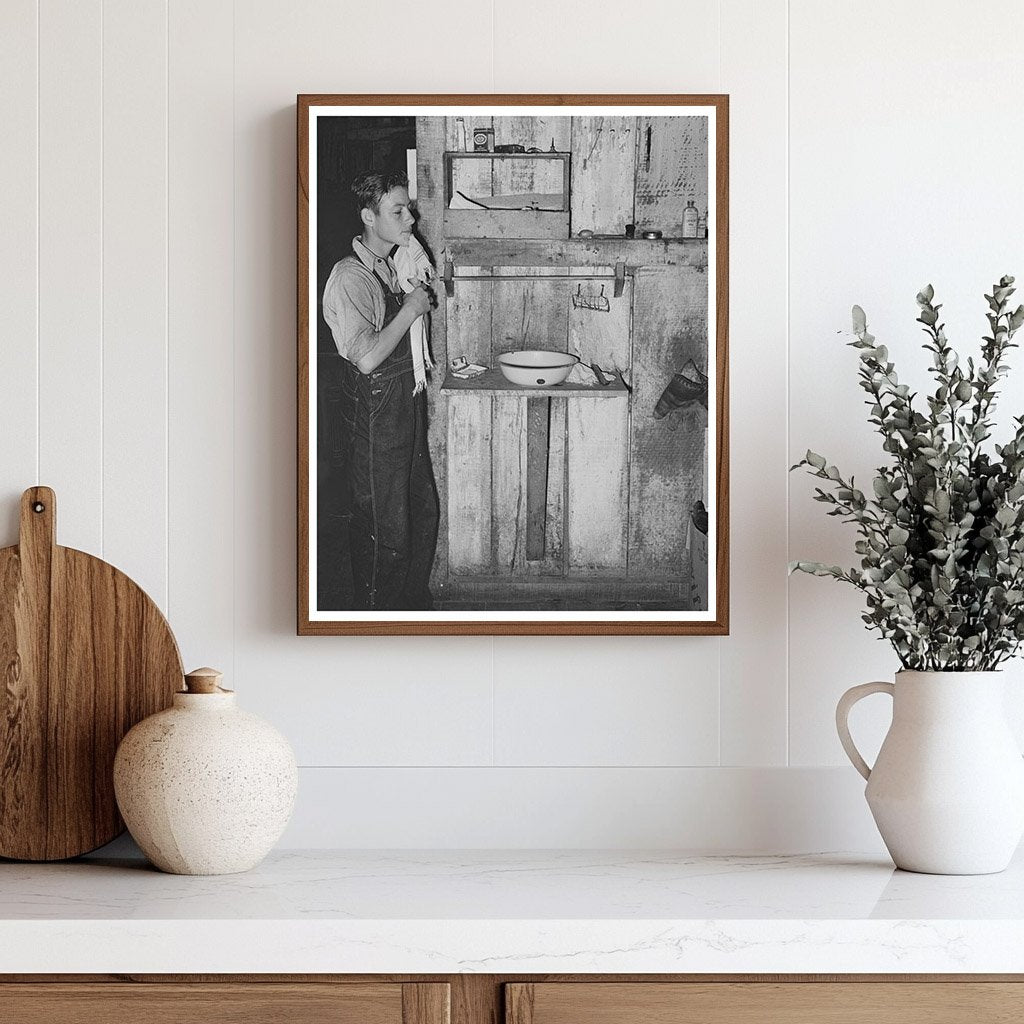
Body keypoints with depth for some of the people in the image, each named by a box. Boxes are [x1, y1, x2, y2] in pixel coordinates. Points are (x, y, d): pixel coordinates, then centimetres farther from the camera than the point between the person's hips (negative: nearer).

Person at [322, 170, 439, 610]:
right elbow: (367, 356, -28)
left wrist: (422, 292, 6)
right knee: (384, 529, 1)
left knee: (423, 512, 19)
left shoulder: (395, 264, 7)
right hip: (375, 414, -9)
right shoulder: (350, 277, -21)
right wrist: (411, 309, -21)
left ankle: (415, 600, 36)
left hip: (408, 407, 9)